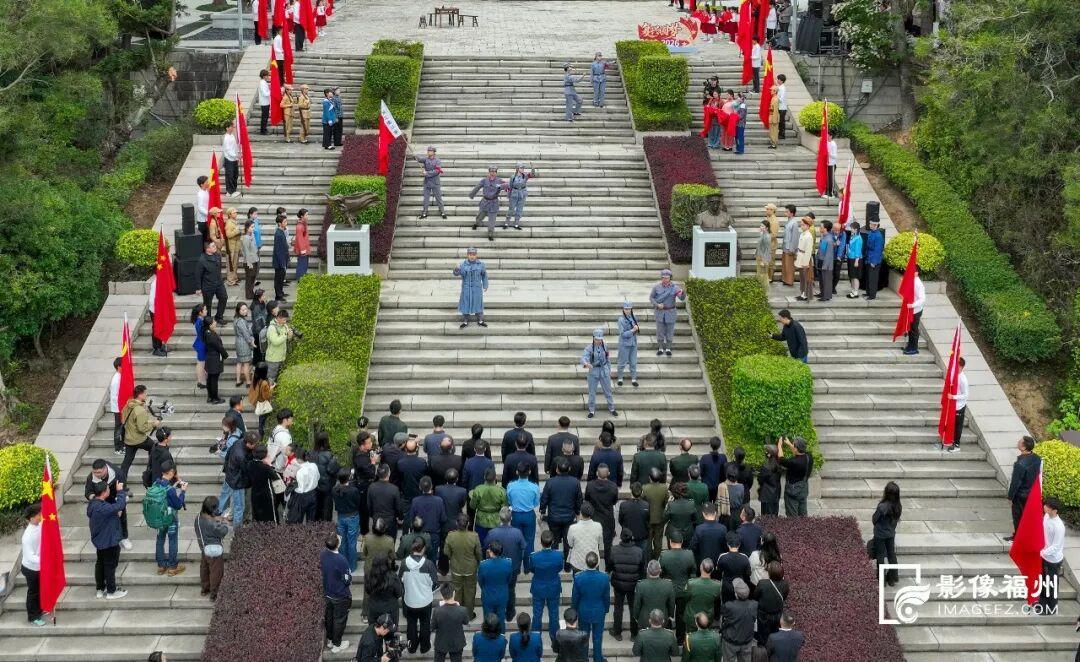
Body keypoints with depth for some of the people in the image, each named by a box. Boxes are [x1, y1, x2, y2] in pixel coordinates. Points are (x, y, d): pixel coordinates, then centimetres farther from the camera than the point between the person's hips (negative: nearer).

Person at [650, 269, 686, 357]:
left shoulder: (674, 287, -9)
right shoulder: (656, 287, -7)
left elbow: (682, 298, -18)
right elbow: (651, 297, 2)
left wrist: (682, 293, -41)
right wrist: (657, 304, -15)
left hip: (670, 312, 0)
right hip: (660, 312, 1)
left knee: (670, 330, 6)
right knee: (660, 330, 7)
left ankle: (668, 348, 18)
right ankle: (660, 348, 18)